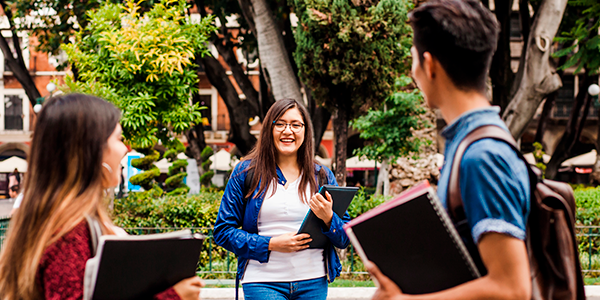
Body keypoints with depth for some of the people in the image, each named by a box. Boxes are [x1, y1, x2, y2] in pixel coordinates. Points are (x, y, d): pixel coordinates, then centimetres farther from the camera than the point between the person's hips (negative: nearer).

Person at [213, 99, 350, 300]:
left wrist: (328, 218, -12)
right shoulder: (245, 172, 4)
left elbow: (344, 239, 9)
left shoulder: (322, 176, 9)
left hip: (313, 283, 3)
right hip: (263, 282, -2)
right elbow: (222, 231, 1)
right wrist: (271, 244, -9)